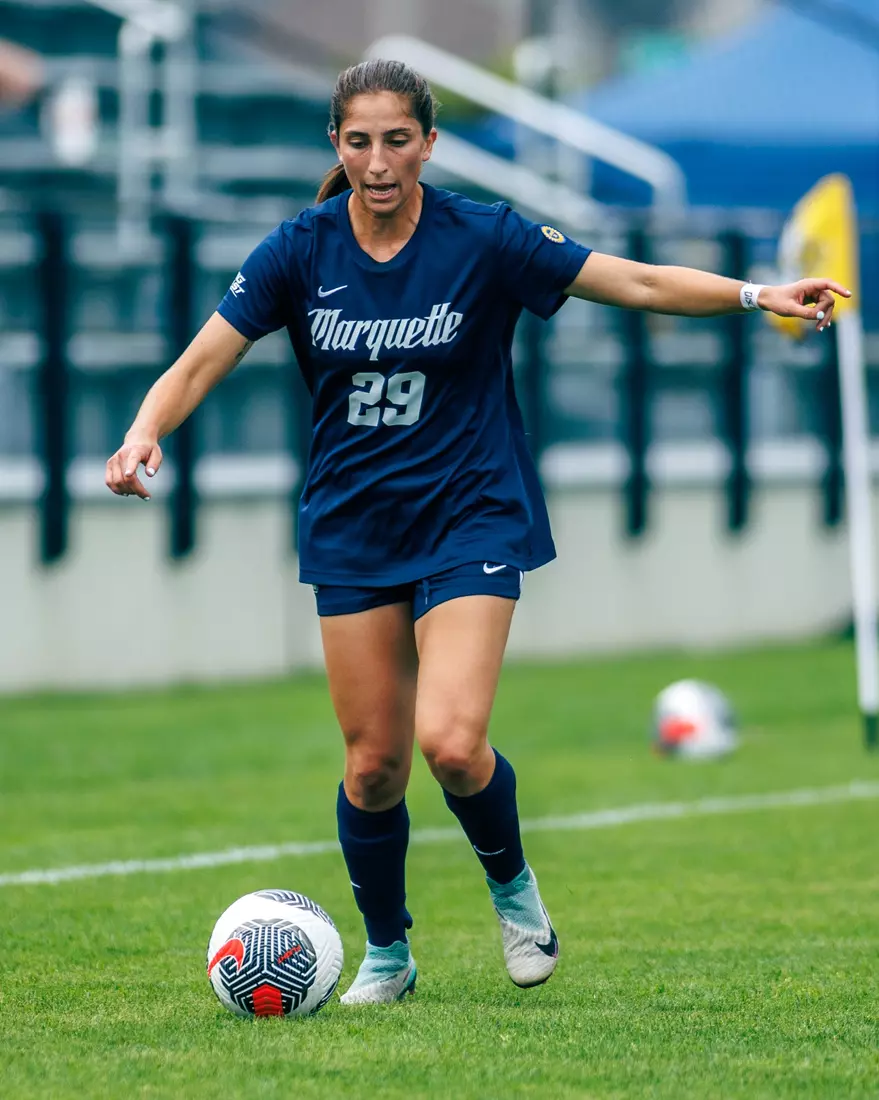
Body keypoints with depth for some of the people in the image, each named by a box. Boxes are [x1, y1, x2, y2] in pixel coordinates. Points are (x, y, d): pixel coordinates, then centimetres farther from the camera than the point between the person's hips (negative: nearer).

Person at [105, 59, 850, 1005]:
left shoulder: (484, 241, -10)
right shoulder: (301, 251, -5)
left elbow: (641, 282, -9)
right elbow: (199, 364, -8)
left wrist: (757, 296, -20)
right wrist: (146, 433, -27)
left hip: (471, 520, -2)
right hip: (351, 529, 2)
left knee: (451, 743, -19)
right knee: (373, 761, 2)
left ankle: (511, 883, 12)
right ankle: (385, 953, 24)